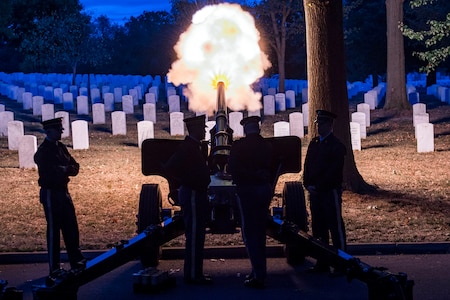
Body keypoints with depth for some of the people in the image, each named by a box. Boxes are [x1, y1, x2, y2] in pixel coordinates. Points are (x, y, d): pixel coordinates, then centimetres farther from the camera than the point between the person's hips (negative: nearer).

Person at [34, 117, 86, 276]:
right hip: (50, 193, -8)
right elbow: (51, 172, -23)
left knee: (71, 228, 12)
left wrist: (64, 169, -12)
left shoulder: (61, 147, 10)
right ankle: (54, 267, 8)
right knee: (53, 230, -1)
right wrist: (66, 169, -8)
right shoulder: (43, 151, -15)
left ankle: (77, 261, 22)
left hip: (63, 191, 8)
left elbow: (75, 167, 7)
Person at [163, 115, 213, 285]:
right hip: (192, 196, -10)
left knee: (197, 236, 12)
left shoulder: (194, 146, 16)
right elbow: (169, 168, -24)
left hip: (197, 196, 10)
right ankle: (193, 275, -4)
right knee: (194, 236, -7)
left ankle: (195, 272, 18)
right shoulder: (188, 147, -15)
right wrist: (187, 183, -16)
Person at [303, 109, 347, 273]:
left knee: (336, 227, -3)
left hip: (330, 192, -7)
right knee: (318, 228, 10)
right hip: (315, 192, 7)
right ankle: (322, 263, 16)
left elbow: (334, 171, -13)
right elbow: (307, 166, 14)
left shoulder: (336, 146, -7)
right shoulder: (313, 143, 14)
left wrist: (318, 186, -15)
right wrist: (307, 184, -1)